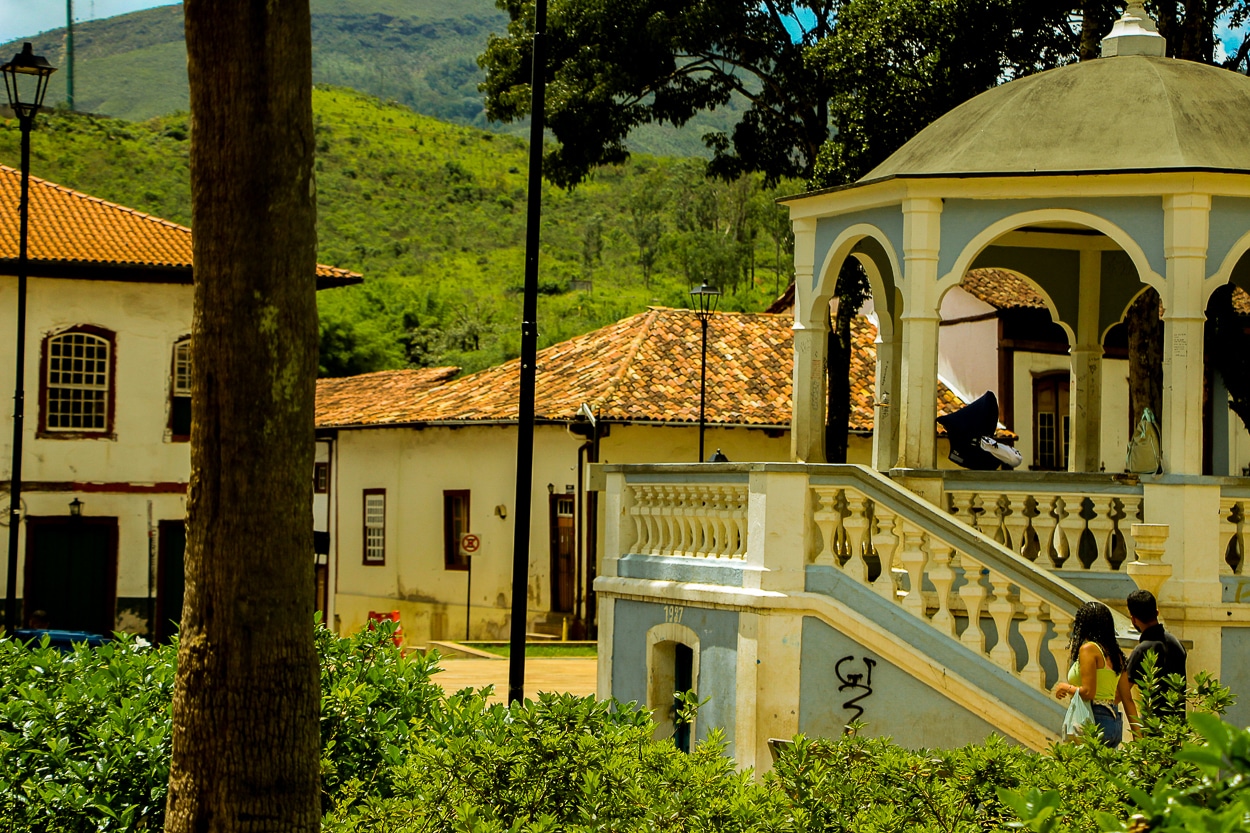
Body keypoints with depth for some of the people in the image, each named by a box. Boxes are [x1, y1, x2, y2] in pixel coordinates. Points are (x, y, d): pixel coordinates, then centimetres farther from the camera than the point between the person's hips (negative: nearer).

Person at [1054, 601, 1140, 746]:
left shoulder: (1089, 649, -8)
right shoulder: (1116, 654, 16)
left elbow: (1088, 692, -16)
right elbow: (1127, 698, 16)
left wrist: (1066, 687, 3)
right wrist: (1137, 735, 18)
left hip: (1095, 720, -8)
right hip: (1115, 722, 8)